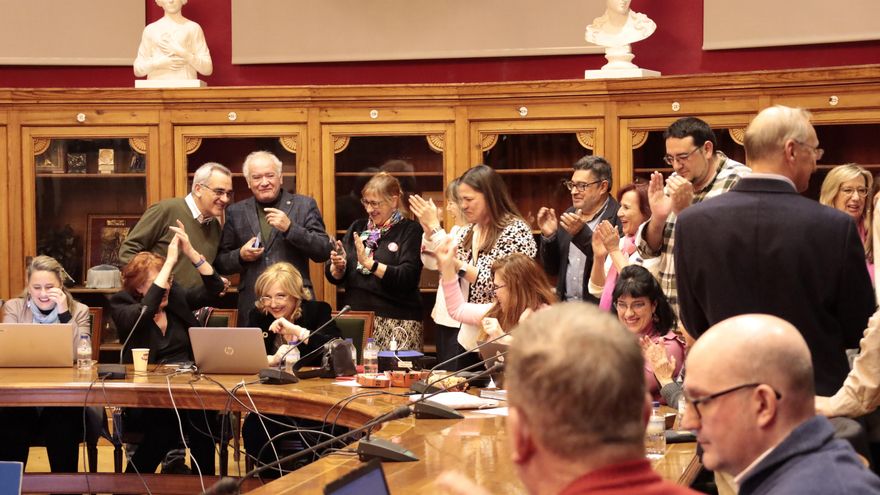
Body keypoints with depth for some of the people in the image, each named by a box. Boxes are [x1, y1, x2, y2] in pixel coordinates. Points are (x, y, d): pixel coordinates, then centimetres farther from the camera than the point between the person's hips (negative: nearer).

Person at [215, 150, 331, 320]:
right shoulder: (236, 212, 12)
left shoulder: (304, 205, 6)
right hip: (252, 306, 2)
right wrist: (241, 255, -6)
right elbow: (220, 264, 15)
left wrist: (290, 228, -12)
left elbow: (323, 252, -1)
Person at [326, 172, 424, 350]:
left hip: (397, 322, -4)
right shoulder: (357, 227, 14)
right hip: (356, 319, 4)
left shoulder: (410, 231, -1)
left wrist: (369, 263, -18)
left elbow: (408, 278, -14)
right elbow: (334, 277, 14)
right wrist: (338, 266, -7)